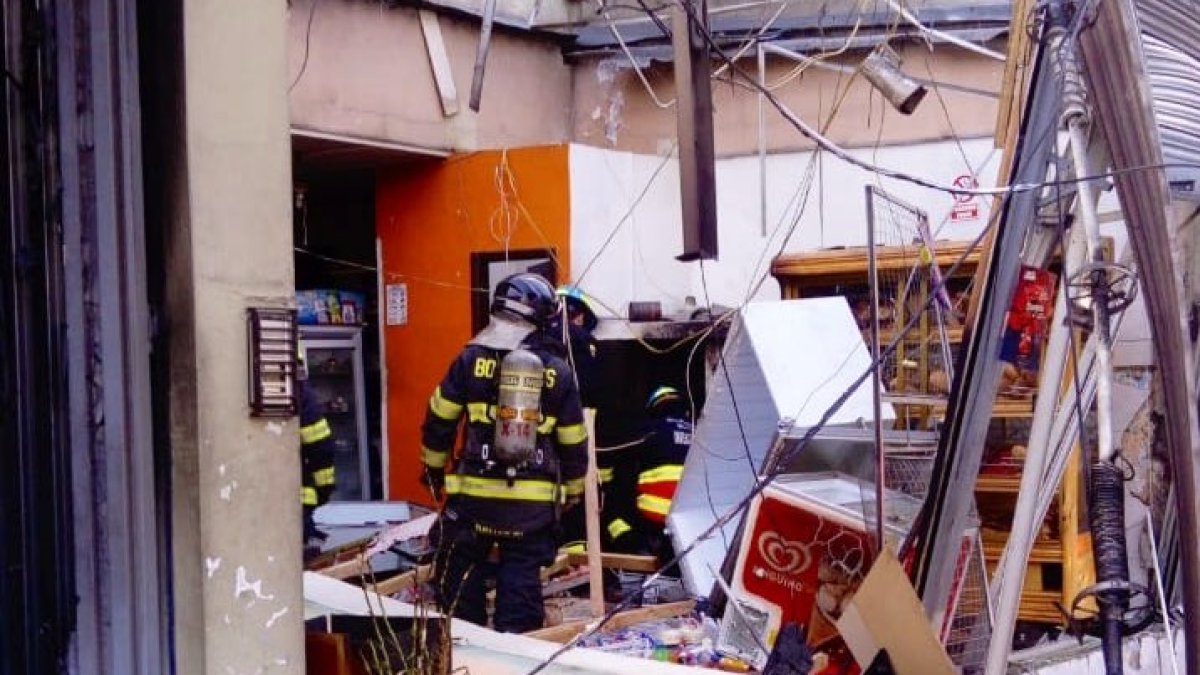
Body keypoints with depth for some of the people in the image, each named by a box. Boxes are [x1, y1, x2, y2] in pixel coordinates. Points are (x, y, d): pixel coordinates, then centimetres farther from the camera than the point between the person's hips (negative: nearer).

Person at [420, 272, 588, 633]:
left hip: (475, 495, -1)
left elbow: (439, 420, 5)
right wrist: (573, 491, 23)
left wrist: (434, 467, 21)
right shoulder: (559, 372, 3)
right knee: (522, 578, 8)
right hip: (535, 502, 1)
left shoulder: (471, 359, -2)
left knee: (461, 581, 9)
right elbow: (574, 443, 9)